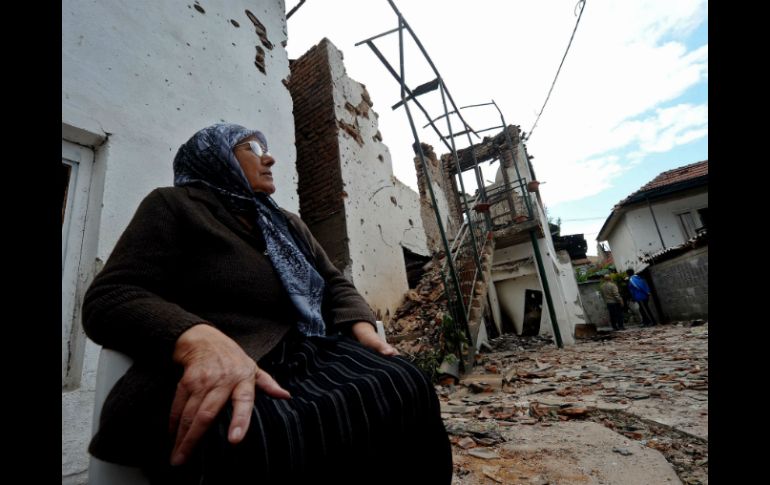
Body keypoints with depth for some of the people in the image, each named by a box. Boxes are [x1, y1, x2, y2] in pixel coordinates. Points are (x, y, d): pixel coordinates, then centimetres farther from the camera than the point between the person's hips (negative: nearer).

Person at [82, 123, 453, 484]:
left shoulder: (288, 225, 24)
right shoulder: (174, 205, 7)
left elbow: (335, 284, 22)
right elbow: (110, 298, -6)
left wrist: (362, 327, -1)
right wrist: (199, 342, -28)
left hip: (308, 357, 6)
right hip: (211, 381, -5)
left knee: (402, 387, -23)